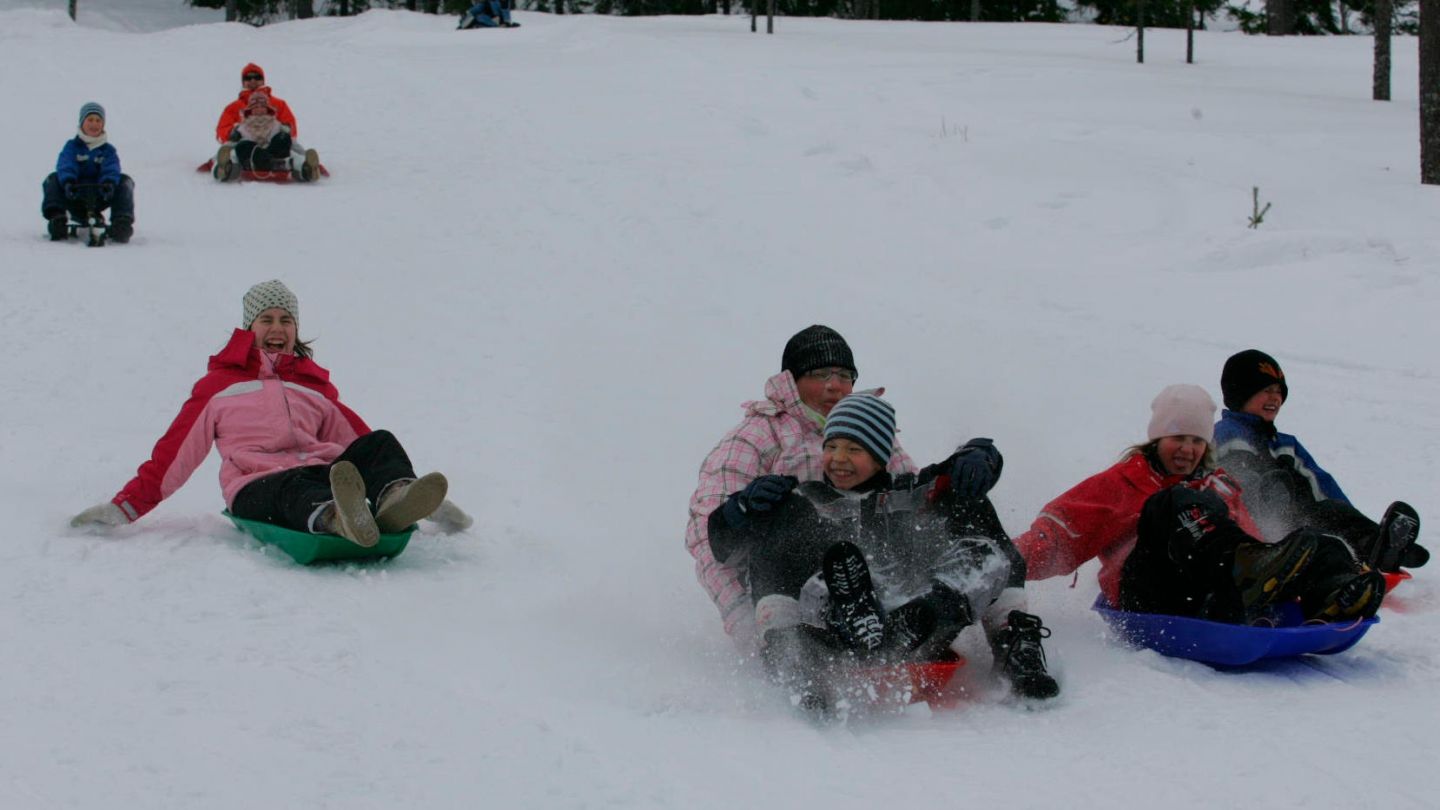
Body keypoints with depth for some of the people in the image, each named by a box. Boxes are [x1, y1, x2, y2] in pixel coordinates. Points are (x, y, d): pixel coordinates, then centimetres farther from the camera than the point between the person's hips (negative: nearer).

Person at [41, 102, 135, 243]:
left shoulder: (108, 150, 11)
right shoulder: (72, 146, 9)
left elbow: (111, 169, -10)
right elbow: (65, 166, -12)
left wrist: (109, 183, -35)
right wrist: (68, 182, -35)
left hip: (98, 198, 0)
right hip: (75, 199, 0)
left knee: (125, 181, -19)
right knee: (53, 179, -22)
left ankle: (122, 222, -33)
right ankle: (57, 218, -39)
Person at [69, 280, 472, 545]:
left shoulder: (314, 384, 30)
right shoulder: (221, 384, 23)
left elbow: (358, 438, 27)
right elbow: (174, 452, 19)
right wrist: (126, 506, 8)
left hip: (322, 475, 3)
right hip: (256, 488, -3)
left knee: (381, 443, -24)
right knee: (295, 487, -40)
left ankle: (395, 500, -59)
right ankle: (334, 520, -76)